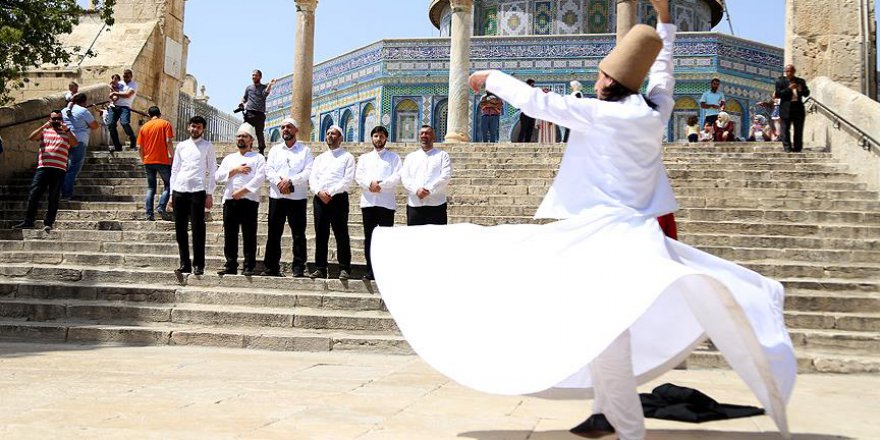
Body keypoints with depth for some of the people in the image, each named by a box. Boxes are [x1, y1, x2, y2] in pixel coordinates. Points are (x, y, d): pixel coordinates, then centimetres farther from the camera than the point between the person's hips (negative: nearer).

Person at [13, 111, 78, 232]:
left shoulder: (67, 133, 14)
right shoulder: (44, 131, 17)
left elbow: (74, 143, -5)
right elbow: (32, 138, -1)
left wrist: (67, 129, -12)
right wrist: (44, 126, -10)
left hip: (59, 169, -1)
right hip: (43, 167, 1)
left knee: (54, 198, 0)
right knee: (33, 194, -5)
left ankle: (49, 223, 5)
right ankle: (28, 221, -1)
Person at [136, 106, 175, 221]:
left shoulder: (144, 127, 9)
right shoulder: (165, 124, -1)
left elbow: (139, 147, 6)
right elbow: (169, 142, -12)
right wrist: (172, 156, -4)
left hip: (148, 161, 4)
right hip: (163, 161, -3)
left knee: (150, 188, 10)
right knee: (168, 185, 9)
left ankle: (149, 213, 3)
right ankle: (161, 207, -11)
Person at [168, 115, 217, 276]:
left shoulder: (207, 147, 6)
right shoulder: (181, 146, 15)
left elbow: (212, 171, 3)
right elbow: (174, 170, 16)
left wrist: (209, 194, -6)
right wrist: (171, 194, 10)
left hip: (198, 191, -4)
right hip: (179, 191, 4)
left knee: (198, 229, -4)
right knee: (180, 229, 5)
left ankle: (198, 265, 2)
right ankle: (184, 264, 13)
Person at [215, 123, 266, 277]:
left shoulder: (258, 158, 8)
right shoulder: (229, 158, 21)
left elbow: (259, 178, -7)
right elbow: (218, 176, 10)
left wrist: (242, 191, -15)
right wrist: (235, 170, -4)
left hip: (249, 200, -4)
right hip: (229, 200, 4)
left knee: (249, 235, -4)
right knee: (230, 235, 3)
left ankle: (249, 267, -1)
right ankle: (231, 266, 9)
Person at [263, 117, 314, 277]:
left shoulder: (305, 150, 8)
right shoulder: (275, 150, 18)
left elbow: (309, 172, -4)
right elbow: (268, 170, 6)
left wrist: (290, 181, -16)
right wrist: (279, 182, -13)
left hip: (298, 197, -3)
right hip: (276, 196, 3)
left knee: (298, 233, -4)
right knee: (274, 233, 3)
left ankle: (298, 268, -2)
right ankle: (272, 267, 9)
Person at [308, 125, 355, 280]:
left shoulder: (347, 157, 7)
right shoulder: (320, 158, 21)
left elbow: (348, 179, -5)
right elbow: (312, 178, 11)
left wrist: (331, 192, -13)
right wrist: (319, 192, -9)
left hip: (338, 198, -5)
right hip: (319, 198, 5)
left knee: (341, 234, -6)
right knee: (320, 234, 4)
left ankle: (344, 269, -5)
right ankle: (320, 269, 8)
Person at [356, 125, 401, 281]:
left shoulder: (393, 157, 12)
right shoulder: (364, 158, 20)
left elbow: (397, 176, -2)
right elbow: (359, 176, 5)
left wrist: (381, 184, -16)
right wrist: (370, 183, -15)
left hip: (387, 202, -3)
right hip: (368, 202, 3)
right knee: (369, 237, 3)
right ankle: (370, 271, 7)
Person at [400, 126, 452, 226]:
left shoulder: (442, 155, 11)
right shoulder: (410, 157, 18)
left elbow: (446, 176, -3)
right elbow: (404, 177, 5)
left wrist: (429, 190, -15)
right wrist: (416, 190, -14)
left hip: (436, 205, -2)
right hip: (414, 206, 2)